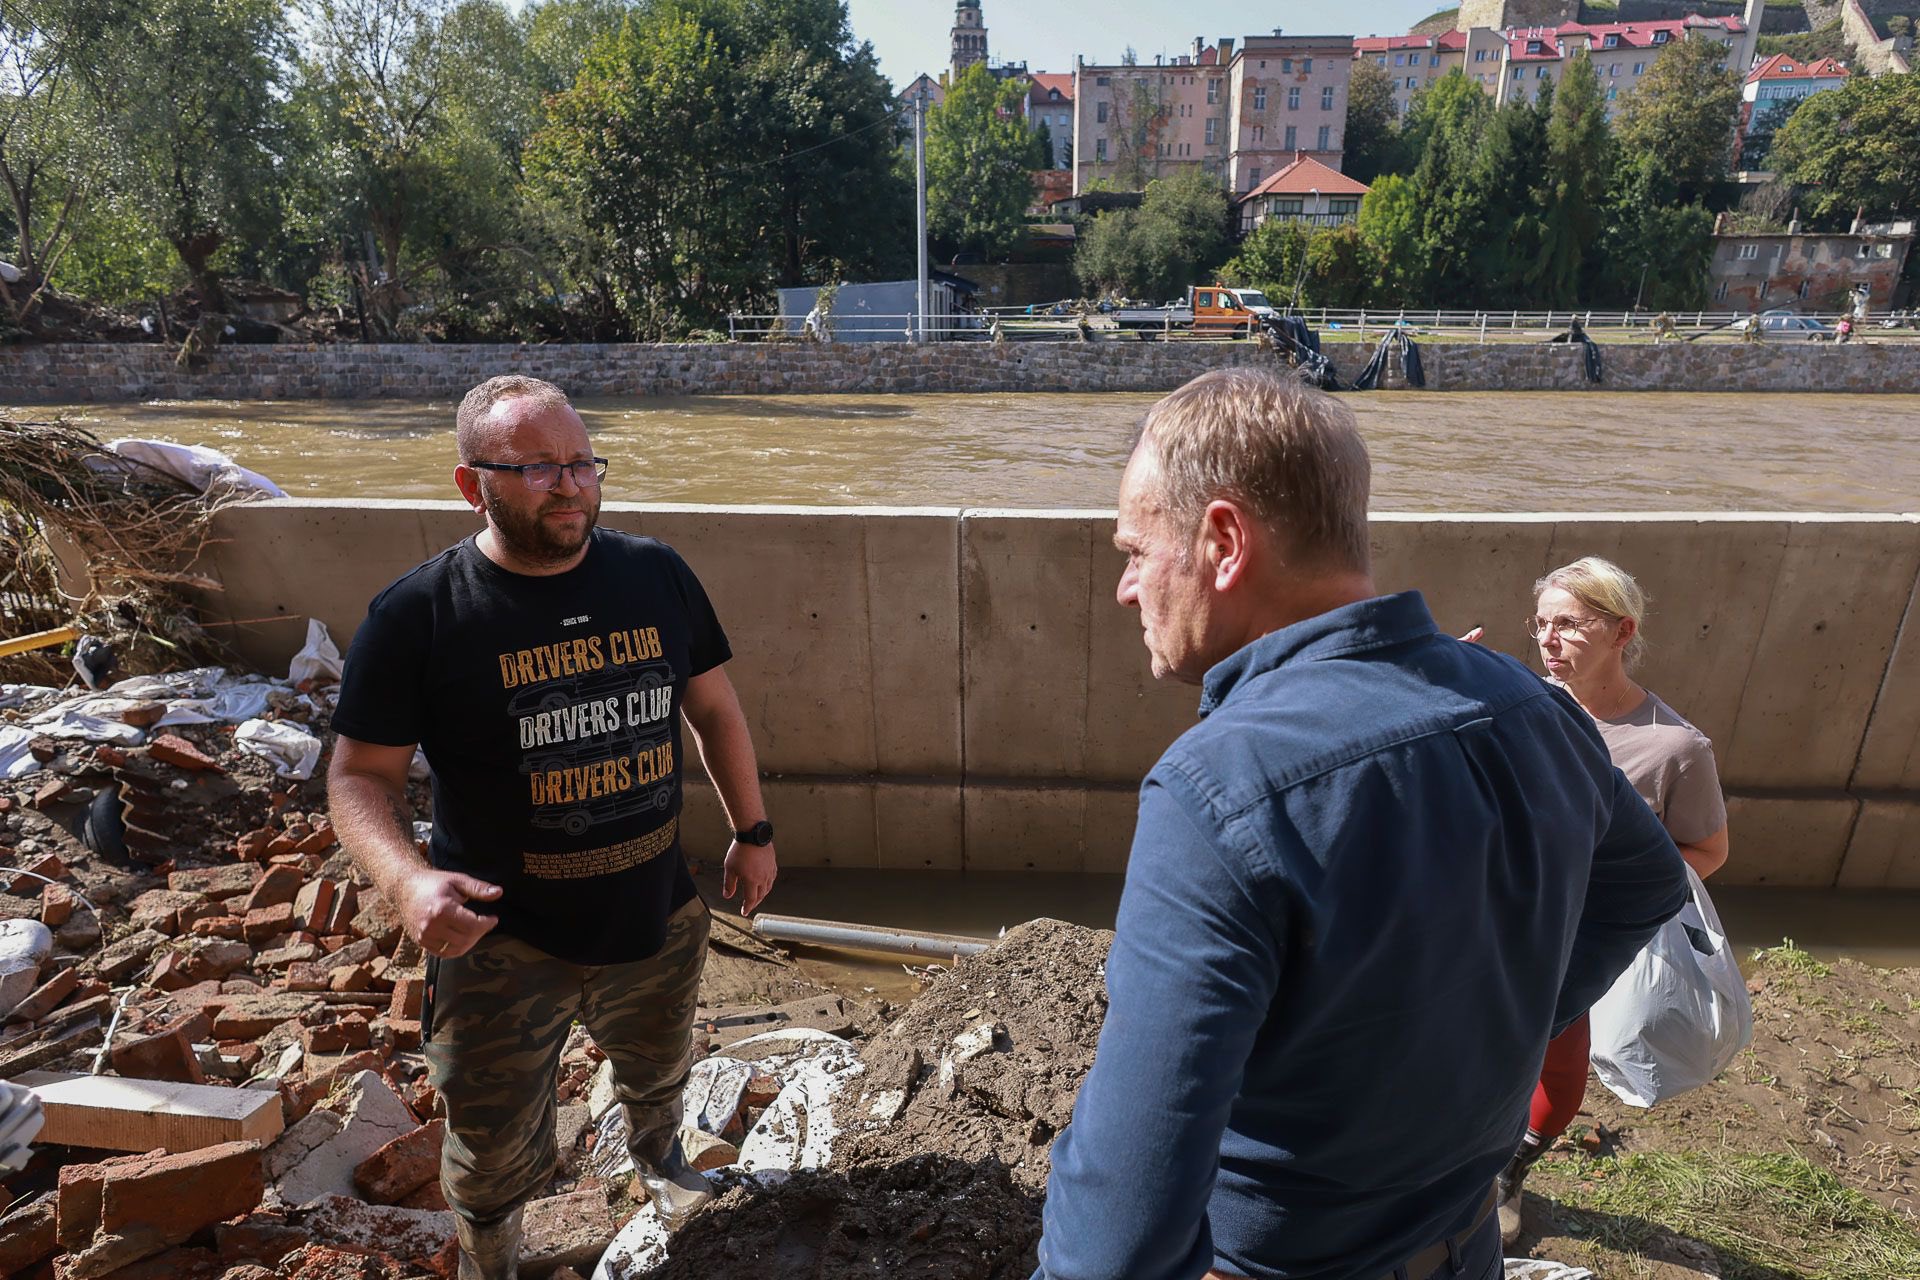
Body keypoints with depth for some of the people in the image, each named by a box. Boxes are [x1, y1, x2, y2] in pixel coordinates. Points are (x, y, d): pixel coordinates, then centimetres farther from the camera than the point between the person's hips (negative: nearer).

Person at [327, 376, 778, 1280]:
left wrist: (752, 831, 7)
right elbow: (360, 774, -11)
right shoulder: (417, 615, -16)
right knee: (494, 1151, 14)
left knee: (657, 1072, 29)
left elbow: (714, 708, 5)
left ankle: (656, 1151, 63)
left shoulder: (658, 576, -6)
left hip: (659, 917, 4)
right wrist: (407, 879, -29)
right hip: (505, 940, -3)